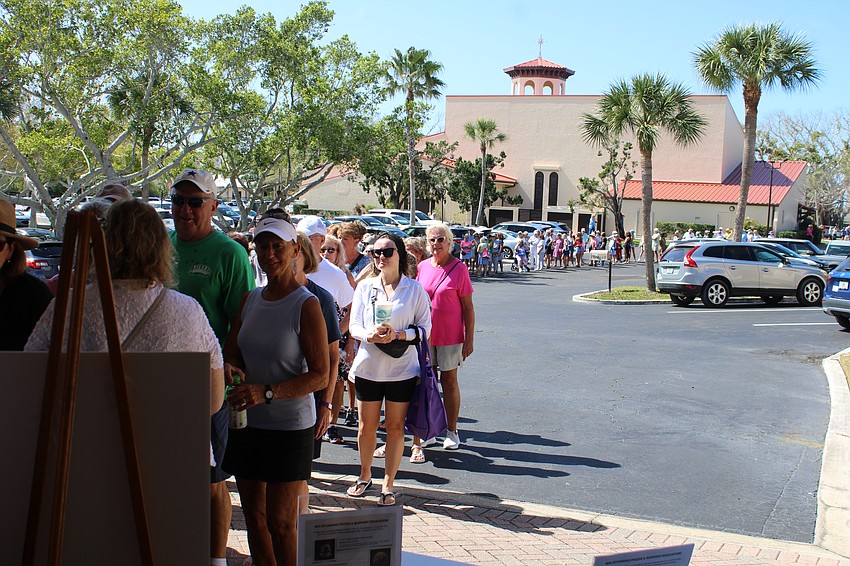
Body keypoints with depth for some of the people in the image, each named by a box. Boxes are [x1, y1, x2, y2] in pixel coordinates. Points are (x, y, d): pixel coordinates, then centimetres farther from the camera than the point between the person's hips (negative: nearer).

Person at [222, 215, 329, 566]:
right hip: (247, 422, 6)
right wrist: (230, 368, -11)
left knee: (280, 523, 0)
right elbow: (230, 352, 14)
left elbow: (320, 375, -14)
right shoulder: (251, 299, 8)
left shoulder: (307, 305, -11)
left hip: (290, 426, -6)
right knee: (254, 517, 13)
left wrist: (267, 391, -25)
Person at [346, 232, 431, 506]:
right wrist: (370, 335, -21)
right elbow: (354, 325, 2)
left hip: (402, 369, -2)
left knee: (396, 428, 4)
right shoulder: (365, 286, 5)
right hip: (368, 367, 2)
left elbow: (425, 327, -2)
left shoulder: (415, 289, -1)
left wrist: (398, 334, -20)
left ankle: (388, 484, 17)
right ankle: (365, 476, 31)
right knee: (366, 427, 10)